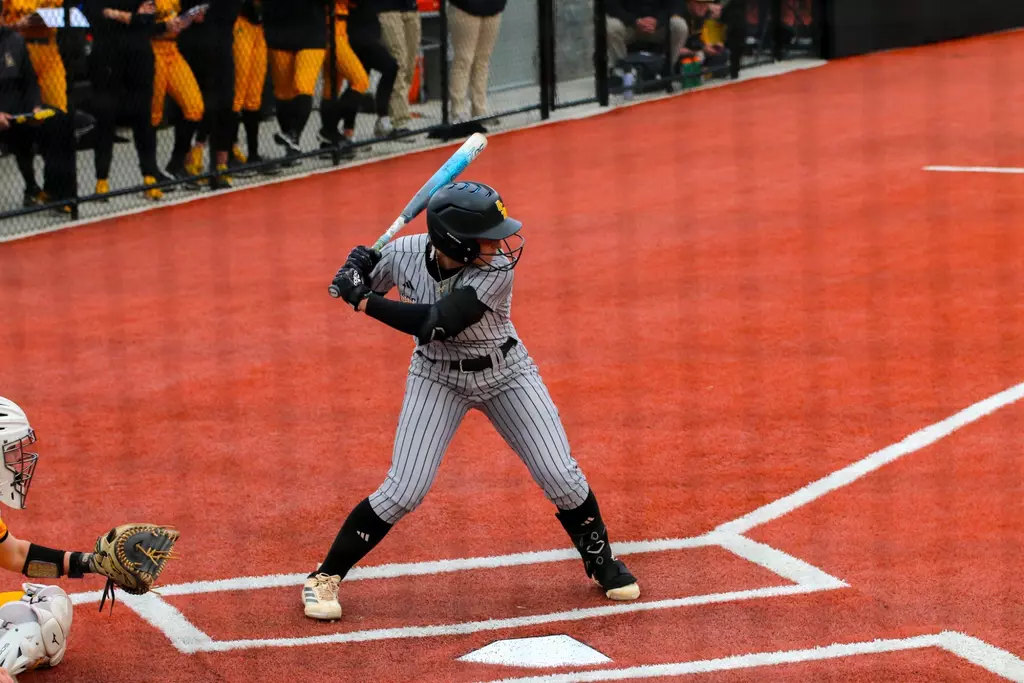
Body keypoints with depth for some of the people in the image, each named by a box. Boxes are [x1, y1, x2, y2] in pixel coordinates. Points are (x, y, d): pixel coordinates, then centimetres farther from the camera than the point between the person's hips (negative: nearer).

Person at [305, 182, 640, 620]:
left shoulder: (497, 266, -30)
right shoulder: (405, 254, -20)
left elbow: (437, 324, -37)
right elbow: (367, 286, 2)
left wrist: (365, 302, -34)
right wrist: (358, 270, -21)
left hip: (505, 374, 0)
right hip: (437, 378, 1)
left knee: (560, 477, -5)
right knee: (403, 491, -11)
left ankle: (601, 561, 22)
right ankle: (324, 578, 5)